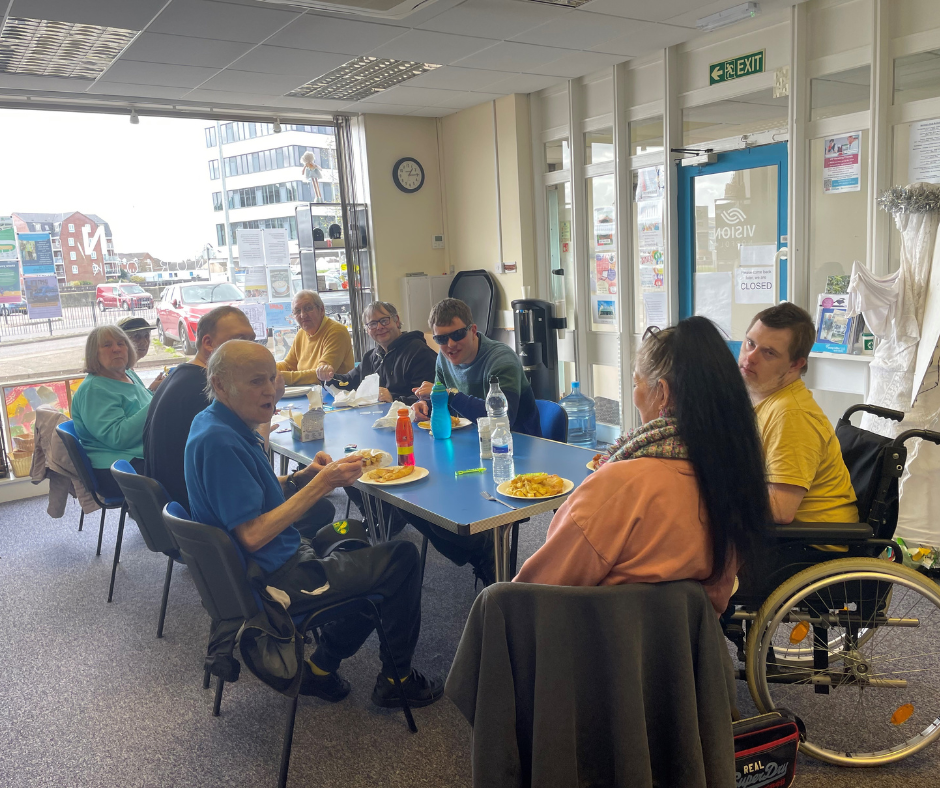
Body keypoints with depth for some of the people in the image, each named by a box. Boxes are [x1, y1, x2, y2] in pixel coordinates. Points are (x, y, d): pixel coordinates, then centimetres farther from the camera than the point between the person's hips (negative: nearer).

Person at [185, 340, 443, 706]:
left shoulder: (214, 424, 5)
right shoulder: (220, 442, -27)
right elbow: (252, 535, -29)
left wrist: (304, 477, -3)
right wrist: (320, 484, -26)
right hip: (276, 578, -10)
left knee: (357, 542, 27)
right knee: (402, 558, -2)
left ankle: (321, 666, 24)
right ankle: (396, 679, 16)